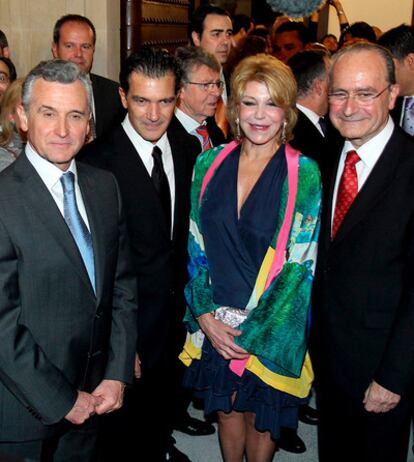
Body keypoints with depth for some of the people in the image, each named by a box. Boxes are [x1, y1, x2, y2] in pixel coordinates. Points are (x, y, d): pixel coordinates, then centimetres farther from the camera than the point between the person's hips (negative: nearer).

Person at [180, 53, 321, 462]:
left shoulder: (304, 175, -11)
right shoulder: (209, 164, -2)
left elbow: (301, 265, -13)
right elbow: (196, 247, 1)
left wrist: (252, 332, -15)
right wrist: (205, 315, -8)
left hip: (271, 329, -2)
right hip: (214, 323, 3)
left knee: (261, 418, 17)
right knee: (227, 410, 20)